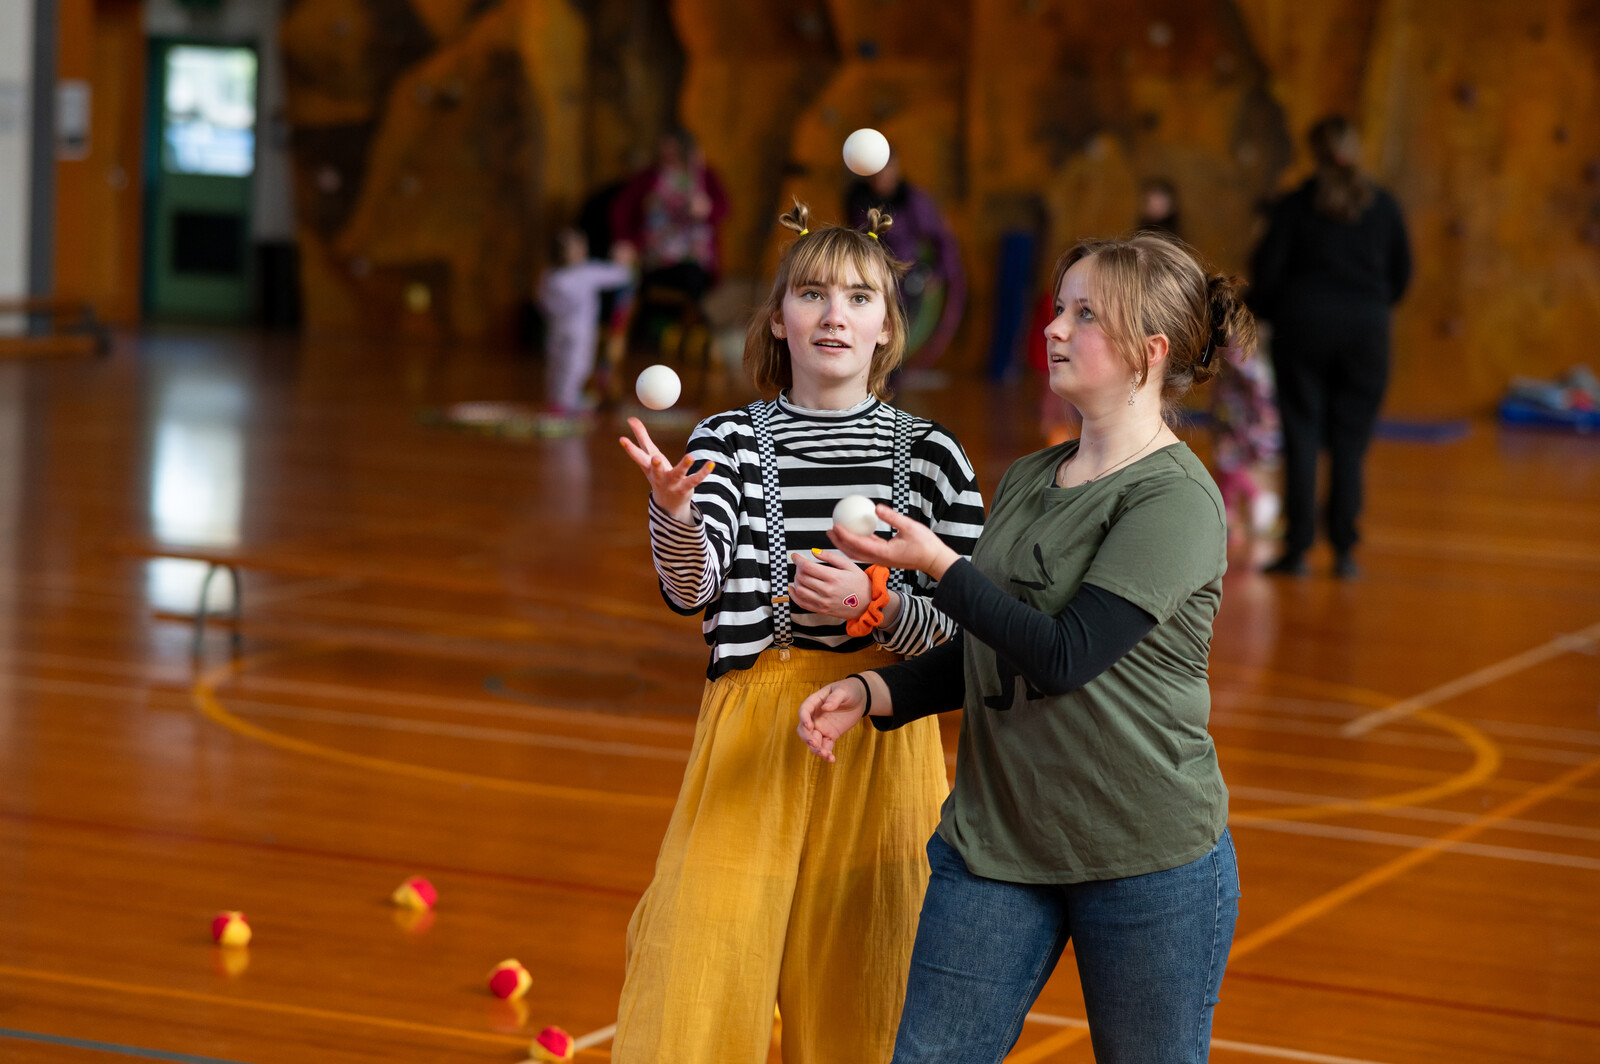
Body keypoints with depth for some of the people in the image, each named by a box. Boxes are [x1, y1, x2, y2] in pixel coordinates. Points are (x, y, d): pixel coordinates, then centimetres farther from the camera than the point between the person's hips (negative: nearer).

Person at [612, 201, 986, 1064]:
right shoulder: (731, 442, 4)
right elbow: (691, 587, -12)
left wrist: (874, 605, -15)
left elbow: (970, 631, 1)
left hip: (883, 739, 0)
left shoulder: (930, 457, 4)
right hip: (754, 726, 0)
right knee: (705, 972, -6)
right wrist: (674, 509, -32)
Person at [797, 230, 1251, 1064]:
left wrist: (937, 564, -17)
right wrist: (872, 692, 4)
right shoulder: (1026, 480, 10)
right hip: (994, 839, 7)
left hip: (1146, 857, -6)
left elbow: (1062, 656, -21)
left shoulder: (1175, 500, -13)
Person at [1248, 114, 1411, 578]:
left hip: (1304, 327, -1)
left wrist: (1266, 314, 14)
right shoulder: (1383, 206, 3)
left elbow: (1267, 269, -4)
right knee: (1350, 444, 4)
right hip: (1365, 331, 1)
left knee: (1301, 439, 3)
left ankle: (1297, 549, 2)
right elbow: (1402, 272, 10)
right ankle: (1344, 551, 2)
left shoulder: (1295, 205, -4)